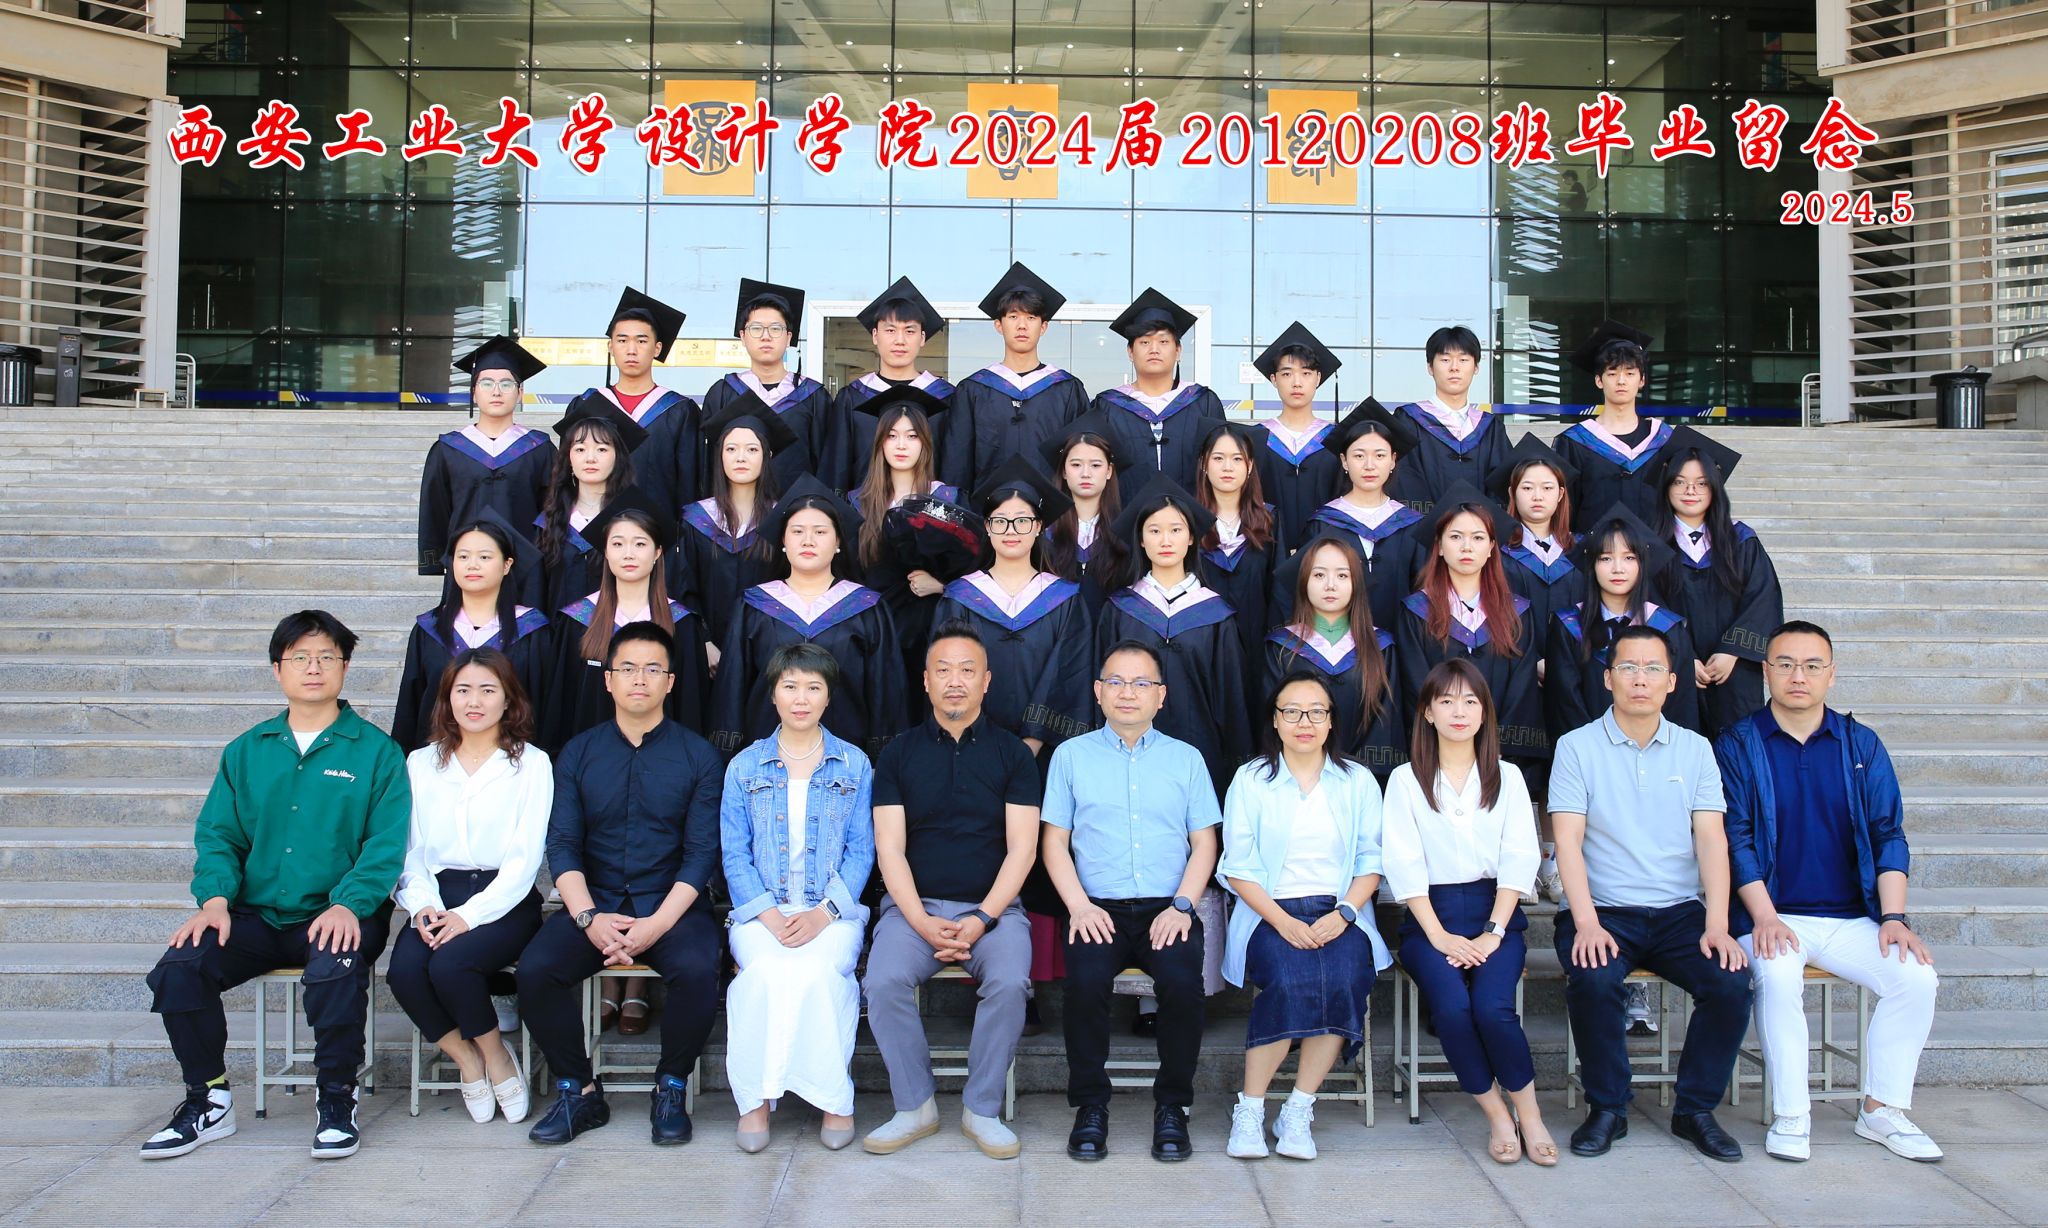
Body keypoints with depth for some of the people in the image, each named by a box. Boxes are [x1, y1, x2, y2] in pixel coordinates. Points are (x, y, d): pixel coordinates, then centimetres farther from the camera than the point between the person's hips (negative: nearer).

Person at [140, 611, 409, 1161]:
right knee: (176, 970, -20)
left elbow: (385, 843, -6)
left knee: (335, 971, -35)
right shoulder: (246, 752, 16)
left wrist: (348, 903, -22)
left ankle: (337, 1102, -12)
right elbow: (217, 834, 11)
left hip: (337, 915, -4)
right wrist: (215, 898, -9)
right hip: (255, 915, 4)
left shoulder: (376, 751, 3)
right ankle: (209, 1101, 2)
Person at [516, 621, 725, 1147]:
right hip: (594, 903, 2)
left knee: (697, 971, -31)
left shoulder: (698, 756, 4)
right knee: (535, 969, -24)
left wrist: (658, 923, -17)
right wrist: (588, 917, -14)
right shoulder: (578, 753, 11)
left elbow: (702, 852, -3)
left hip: (673, 905, -2)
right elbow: (562, 844, 3)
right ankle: (578, 1091, -2)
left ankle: (671, 1089, -5)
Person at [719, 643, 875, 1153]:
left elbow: (861, 852, 5)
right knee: (768, 970, -31)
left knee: (819, 971, -32)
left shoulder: (854, 765, 10)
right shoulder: (744, 767, 11)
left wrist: (823, 913, -11)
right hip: (762, 909, 1)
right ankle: (754, 1097, -16)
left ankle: (834, 1097, -17)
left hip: (834, 910, 0)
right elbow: (734, 854, 6)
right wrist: (769, 915, -11)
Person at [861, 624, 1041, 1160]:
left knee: (1009, 982, -29)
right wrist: (923, 922, -14)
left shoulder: (1013, 753, 6)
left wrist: (982, 919, -14)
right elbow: (889, 848, 1)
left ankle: (982, 1110, -8)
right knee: (884, 981, -27)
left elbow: (1022, 847, -1)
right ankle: (915, 1108, -7)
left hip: (992, 907, -1)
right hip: (913, 905, 1)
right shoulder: (898, 753, 8)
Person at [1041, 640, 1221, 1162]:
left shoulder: (1186, 758, 15)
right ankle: (1090, 1104, -9)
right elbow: (1055, 842, 8)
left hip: (1168, 910, 1)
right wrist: (1079, 905, -8)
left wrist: (1182, 905, -6)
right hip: (1099, 909, 0)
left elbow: (1204, 843, 10)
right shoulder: (1071, 755, 12)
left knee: (1183, 981, -29)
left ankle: (1172, 1106, -8)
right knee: (1087, 980, -30)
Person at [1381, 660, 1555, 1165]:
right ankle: (1498, 1117, -8)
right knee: (1452, 1006, -28)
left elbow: (1518, 860, 2)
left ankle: (1528, 1113, -5)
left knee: (1492, 1007, -27)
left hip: (1495, 913, 1)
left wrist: (1492, 933, -10)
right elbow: (1405, 866, -1)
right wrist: (1439, 935, -12)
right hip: (1430, 916, 0)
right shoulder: (1406, 780, 8)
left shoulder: (1507, 777, 12)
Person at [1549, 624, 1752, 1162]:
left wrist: (1717, 927, -13)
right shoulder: (1577, 746, 2)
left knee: (1731, 981, -23)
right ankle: (1607, 1108, -7)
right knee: (1593, 980, -31)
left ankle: (1695, 1109, 0)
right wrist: (1587, 924, -20)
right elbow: (1568, 839, -6)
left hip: (1680, 912, 3)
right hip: (1604, 910, -2)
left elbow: (1711, 839, 1)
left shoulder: (1695, 749, 10)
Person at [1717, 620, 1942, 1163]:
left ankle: (1881, 1110, -1)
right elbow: (1735, 839, -4)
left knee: (1917, 977, -20)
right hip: (1771, 915, -3)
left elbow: (1889, 836, 7)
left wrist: (1894, 918, -6)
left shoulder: (1861, 745, 10)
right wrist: (1765, 917, -15)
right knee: (1778, 976, -32)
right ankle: (1790, 1117, -16)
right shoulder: (1737, 745, 1)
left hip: (1851, 918, 3)